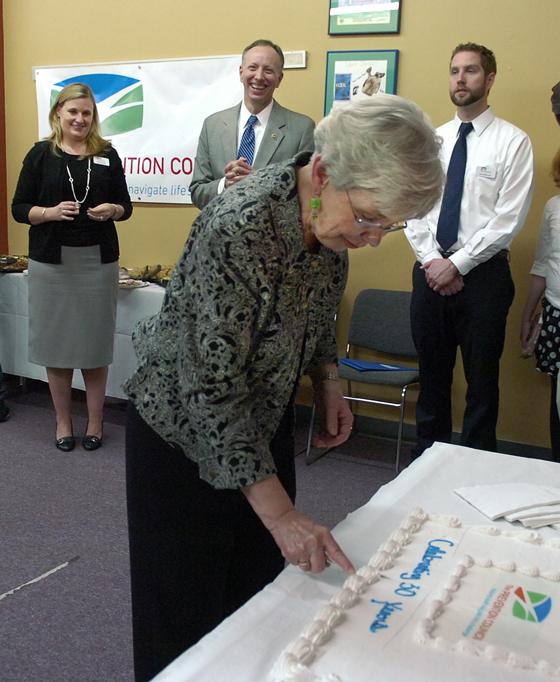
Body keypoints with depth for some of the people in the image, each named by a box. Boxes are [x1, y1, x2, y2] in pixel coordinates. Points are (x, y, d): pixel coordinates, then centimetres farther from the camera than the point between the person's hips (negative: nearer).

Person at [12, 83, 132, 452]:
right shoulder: (40, 154, 3)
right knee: (56, 341, 4)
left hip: (98, 261, 1)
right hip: (51, 261, 0)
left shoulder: (107, 154, 6)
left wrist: (111, 210, -12)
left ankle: (96, 421, 20)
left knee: (95, 342, 5)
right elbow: (19, 208, 2)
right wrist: (51, 212, -17)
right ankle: (63, 421, 20)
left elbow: (125, 206, 10)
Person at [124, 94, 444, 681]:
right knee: (188, 608, 10)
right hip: (185, 428, -6)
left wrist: (327, 381, -3)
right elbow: (213, 389, -31)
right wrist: (281, 513, -29)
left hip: (263, 417, 7)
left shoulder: (331, 216, -11)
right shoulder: (239, 228, -34)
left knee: (258, 588, 18)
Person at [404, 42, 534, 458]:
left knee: (481, 378, 6)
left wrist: (457, 264, -13)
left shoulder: (513, 142, -3)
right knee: (432, 373, 13)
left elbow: (509, 219, -11)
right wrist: (431, 260, -6)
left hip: (483, 273, -4)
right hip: (430, 271, 4)